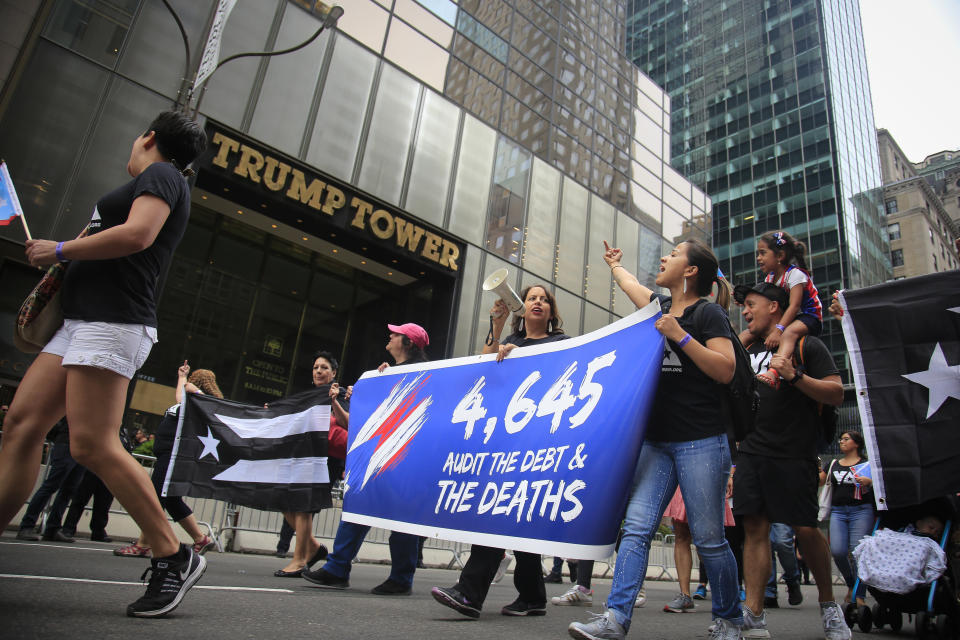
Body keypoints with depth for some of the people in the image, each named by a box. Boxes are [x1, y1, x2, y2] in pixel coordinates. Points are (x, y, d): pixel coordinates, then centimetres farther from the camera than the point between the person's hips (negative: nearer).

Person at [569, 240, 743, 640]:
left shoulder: (707, 313, -3)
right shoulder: (661, 306, 16)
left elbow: (726, 370, -12)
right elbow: (630, 284, 36)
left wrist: (680, 336, -18)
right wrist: (614, 263, 54)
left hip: (701, 441, -6)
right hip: (656, 440, 6)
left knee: (708, 539, 2)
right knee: (636, 527, -5)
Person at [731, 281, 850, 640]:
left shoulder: (807, 346, 3)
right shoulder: (748, 351, 19)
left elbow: (837, 394, -6)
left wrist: (795, 376, -18)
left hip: (793, 456, -4)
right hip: (751, 453, 5)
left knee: (805, 530, -1)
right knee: (755, 528, 0)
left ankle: (828, 605, 24)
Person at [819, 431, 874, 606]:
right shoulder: (833, 464, 18)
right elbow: (818, 481, 17)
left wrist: (869, 482, -17)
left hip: (861, 510, -3)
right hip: (838, 511, 3)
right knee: (837, 551, -8)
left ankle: (860, 595, 0)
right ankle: (851, 584, 17)